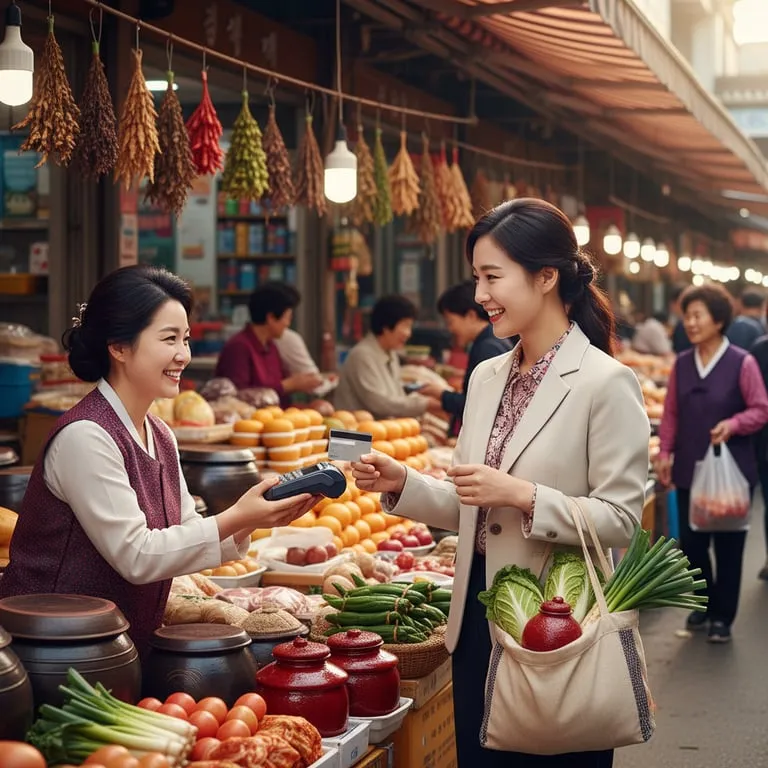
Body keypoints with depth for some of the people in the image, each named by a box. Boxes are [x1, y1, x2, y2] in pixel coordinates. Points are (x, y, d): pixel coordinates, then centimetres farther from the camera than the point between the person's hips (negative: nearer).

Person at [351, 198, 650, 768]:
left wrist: (522, 495, -23)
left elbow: (620, 519, -14)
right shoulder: (486, 378, 9)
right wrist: (402, 484, -2)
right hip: (479, 614, 7)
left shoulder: (606, 383, -12)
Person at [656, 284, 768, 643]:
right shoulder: (682, 364, 4)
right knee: (691, 542, 10)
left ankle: (722, 617, 18)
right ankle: (703, 604, 29)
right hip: (689, 468, 4)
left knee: (728, 545, 5)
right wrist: (665, 452, 2)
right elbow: (672, 413, 9)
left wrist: (733, 424, -23)